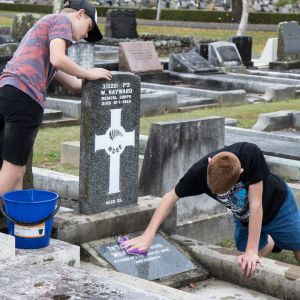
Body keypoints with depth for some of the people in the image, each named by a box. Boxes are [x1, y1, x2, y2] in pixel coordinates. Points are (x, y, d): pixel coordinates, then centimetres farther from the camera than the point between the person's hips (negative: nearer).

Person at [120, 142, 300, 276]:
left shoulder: (251, 154, -41)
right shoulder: (199, 172, -33)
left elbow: (256, 204, -36)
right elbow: (172, 197, -19)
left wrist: (252, 250, -34)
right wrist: (148, 235, -27)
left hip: (278, 207, -2)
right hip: (244, 217, 3)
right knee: (247, 267, 6)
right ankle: (271, 241, 36)